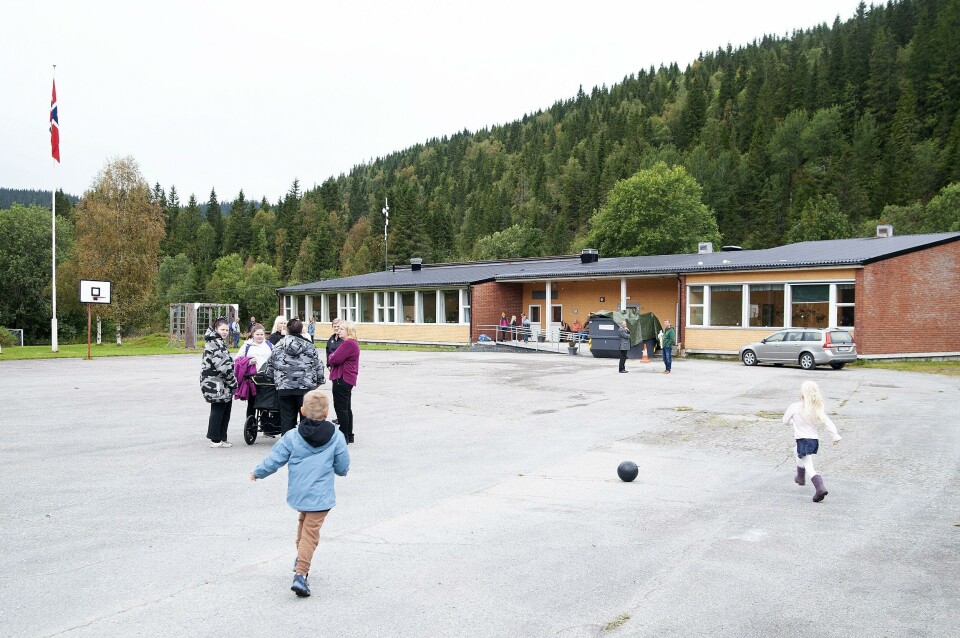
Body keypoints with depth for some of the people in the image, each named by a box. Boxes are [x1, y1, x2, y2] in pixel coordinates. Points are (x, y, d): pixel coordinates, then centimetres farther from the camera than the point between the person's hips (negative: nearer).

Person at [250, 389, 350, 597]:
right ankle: (301, 574, -13)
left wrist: (258, 473, 17)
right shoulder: (336, 438, -8)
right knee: (311, 533, -1)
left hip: (297, 494, 3)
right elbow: (343, 469, 0)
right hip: (321, 496, -3)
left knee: (304, 520, 29)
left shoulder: (292, 437, -7)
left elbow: (274, 460, -2)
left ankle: (301, 561, 40)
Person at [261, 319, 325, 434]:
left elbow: (270, 364, 11)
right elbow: (318, 366, 4)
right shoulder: (309, 346, 1)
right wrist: (320, 380, 20)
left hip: (284, 387, 1)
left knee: (287, 417, 9)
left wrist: (266, 373, 32)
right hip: (306, 387, -1)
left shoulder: (278, 346, 4)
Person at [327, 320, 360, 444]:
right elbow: (333, 359, 20)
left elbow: (334, 360, -23)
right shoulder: (353, 343, 17)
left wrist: (331, 357, -2)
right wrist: (333, 357, -1)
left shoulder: (348, 344, -19)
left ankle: (344, 436, -1)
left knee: (341, 408, -5)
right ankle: (349, 435, 25)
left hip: (342, 379, -11)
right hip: (348, 379, 11)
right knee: (346, 408, 17)